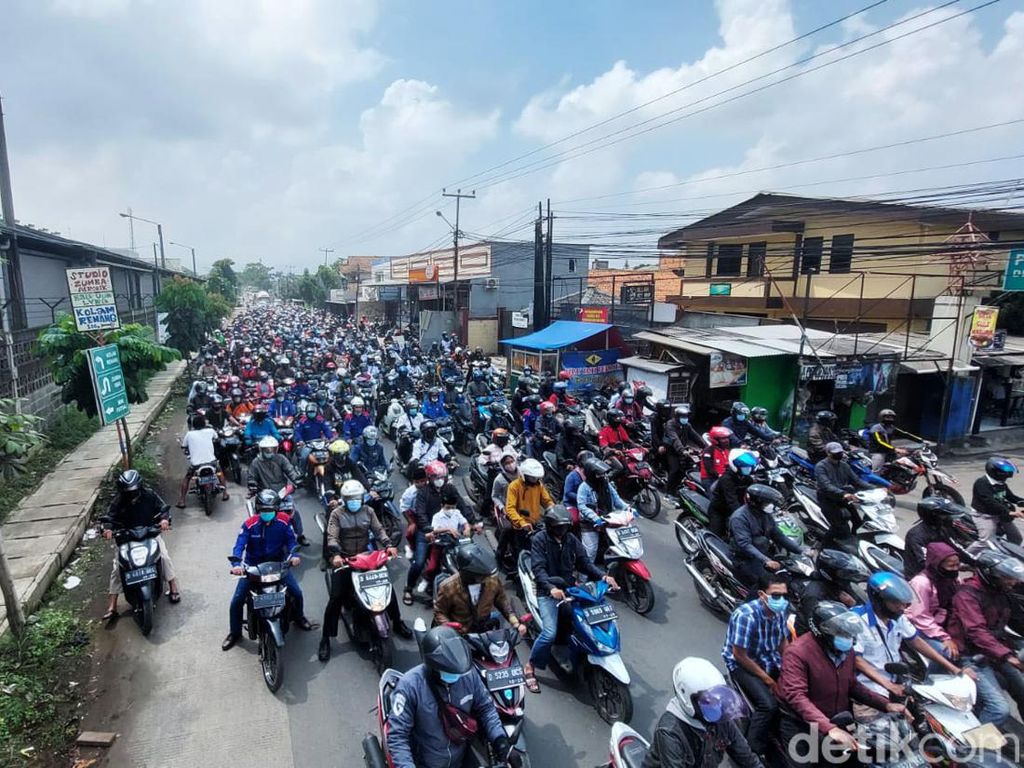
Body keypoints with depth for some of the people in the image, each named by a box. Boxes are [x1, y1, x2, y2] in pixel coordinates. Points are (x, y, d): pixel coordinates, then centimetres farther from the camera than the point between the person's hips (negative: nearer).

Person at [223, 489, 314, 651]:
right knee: (237, 601, -5)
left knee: (297, 592, -6)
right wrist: (236, 564, -42)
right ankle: (235, 633, 21)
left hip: (278, 564, 1)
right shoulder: (249, 524, -15)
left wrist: (294, 555, -31)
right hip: (252, 567, 0)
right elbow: (239, 545, -24)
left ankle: (298, 617, 26)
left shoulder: (284, 521, -11)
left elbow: (291, 540, -10)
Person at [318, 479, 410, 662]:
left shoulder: (368, 511, 5)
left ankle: (397, 622, 20)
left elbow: (379, 530, 0)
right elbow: (332, 537, -15)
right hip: (343, 559, -3)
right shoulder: (336, 513, -5)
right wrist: (335, 555, -34)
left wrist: (388, 545, -18)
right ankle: (325, 638, 0)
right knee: (336, 597, -13)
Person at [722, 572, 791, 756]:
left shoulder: (780, 611, -8)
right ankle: (753, 752, -7)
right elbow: (739, 655, -24)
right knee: (769, 705, -24)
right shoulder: (746, 615, -30)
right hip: (743, 664, -7)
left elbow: (783, 641, 9)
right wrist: (766, 678, -17)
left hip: (770, 660, 7)